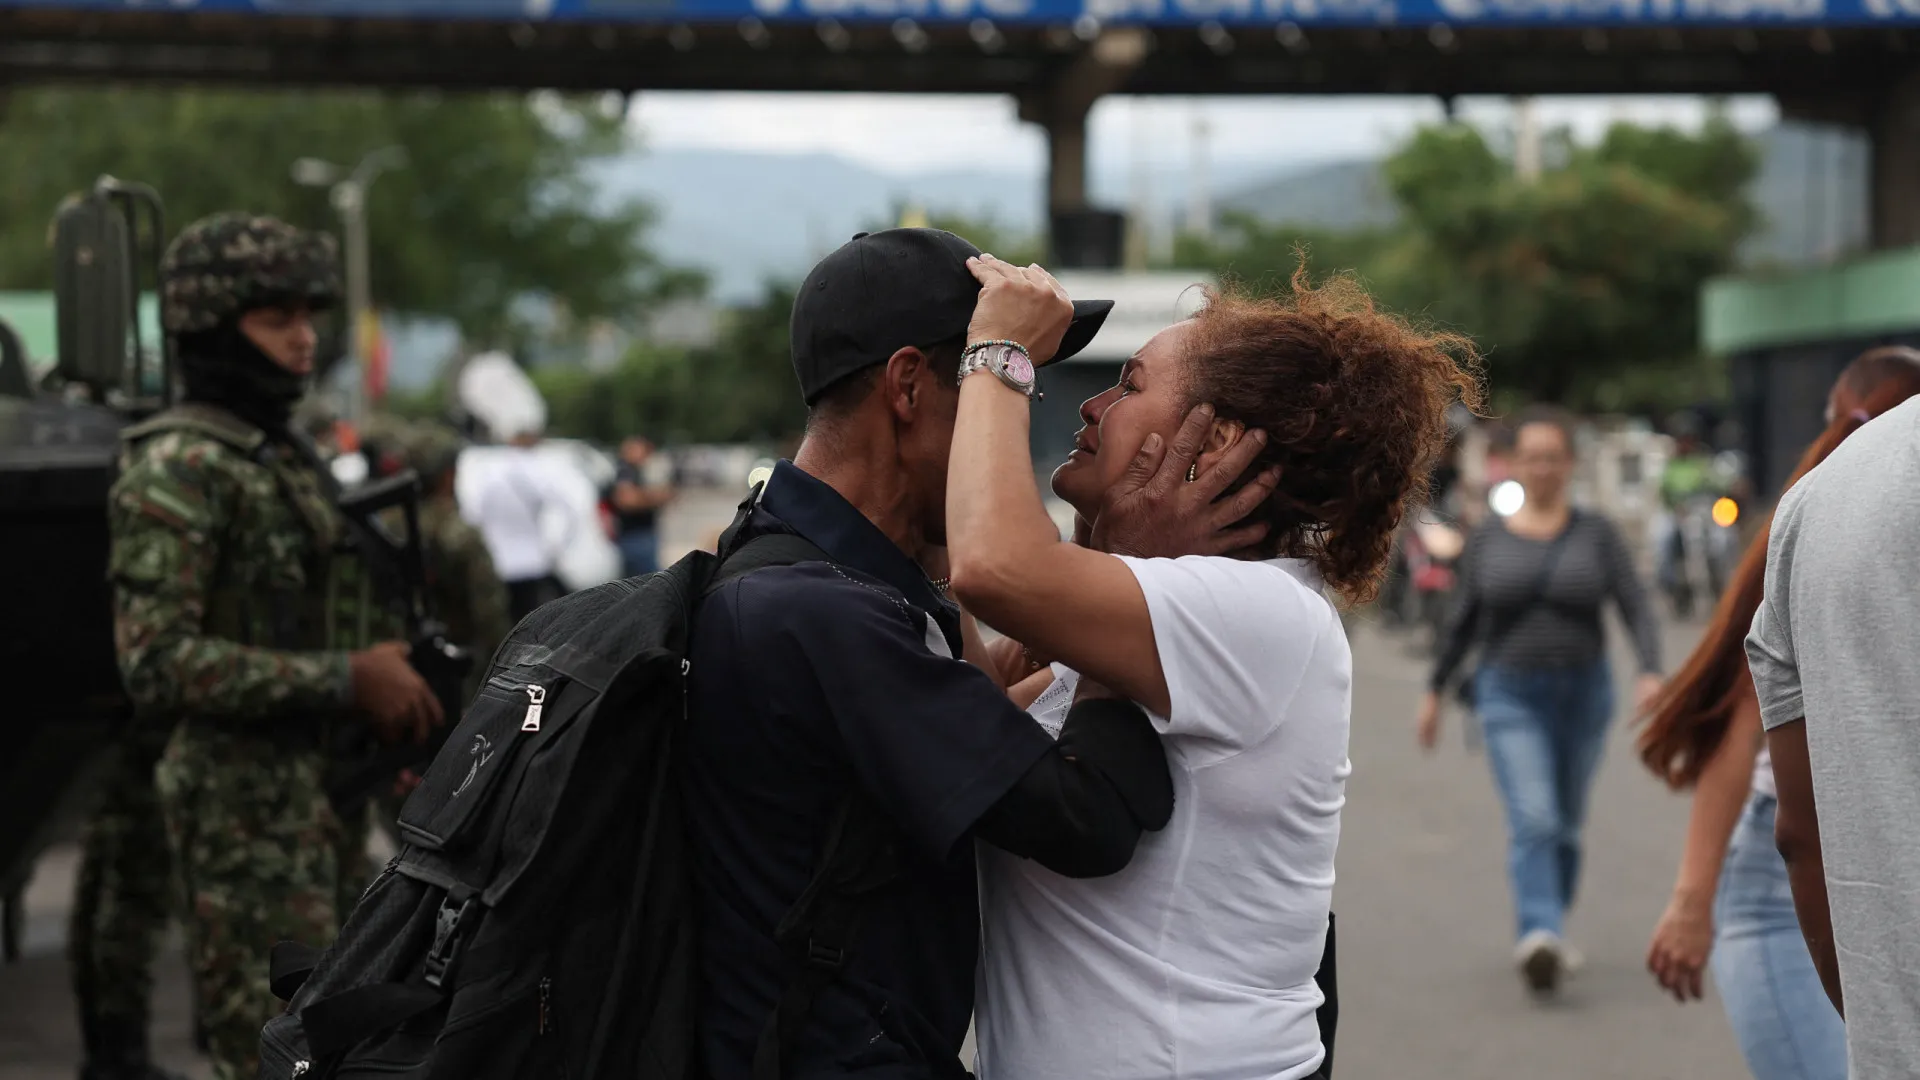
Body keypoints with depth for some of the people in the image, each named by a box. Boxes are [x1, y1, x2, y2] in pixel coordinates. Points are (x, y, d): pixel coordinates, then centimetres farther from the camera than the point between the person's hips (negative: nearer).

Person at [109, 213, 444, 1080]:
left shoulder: (284, 461, 16)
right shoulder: (176, 471, -13)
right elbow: (156, 666, -22)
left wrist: (392, 685, 9)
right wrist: (346, 681, -21)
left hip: (323, 798, 9)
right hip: (246, 808, -9)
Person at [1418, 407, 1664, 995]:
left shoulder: (1597, 534, 1)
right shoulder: (1488, 538, 3)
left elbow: (1637, 609, -6)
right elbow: (1463, 620, 13)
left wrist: (1651, 672, -22)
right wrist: (1435, 689, 15)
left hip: (1583, 695, 2)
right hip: (1510, 697, -1)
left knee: (1565, 826, 12)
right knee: (1533, 820, -18)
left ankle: (1548, 929, 29)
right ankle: (1539, 937, -30)